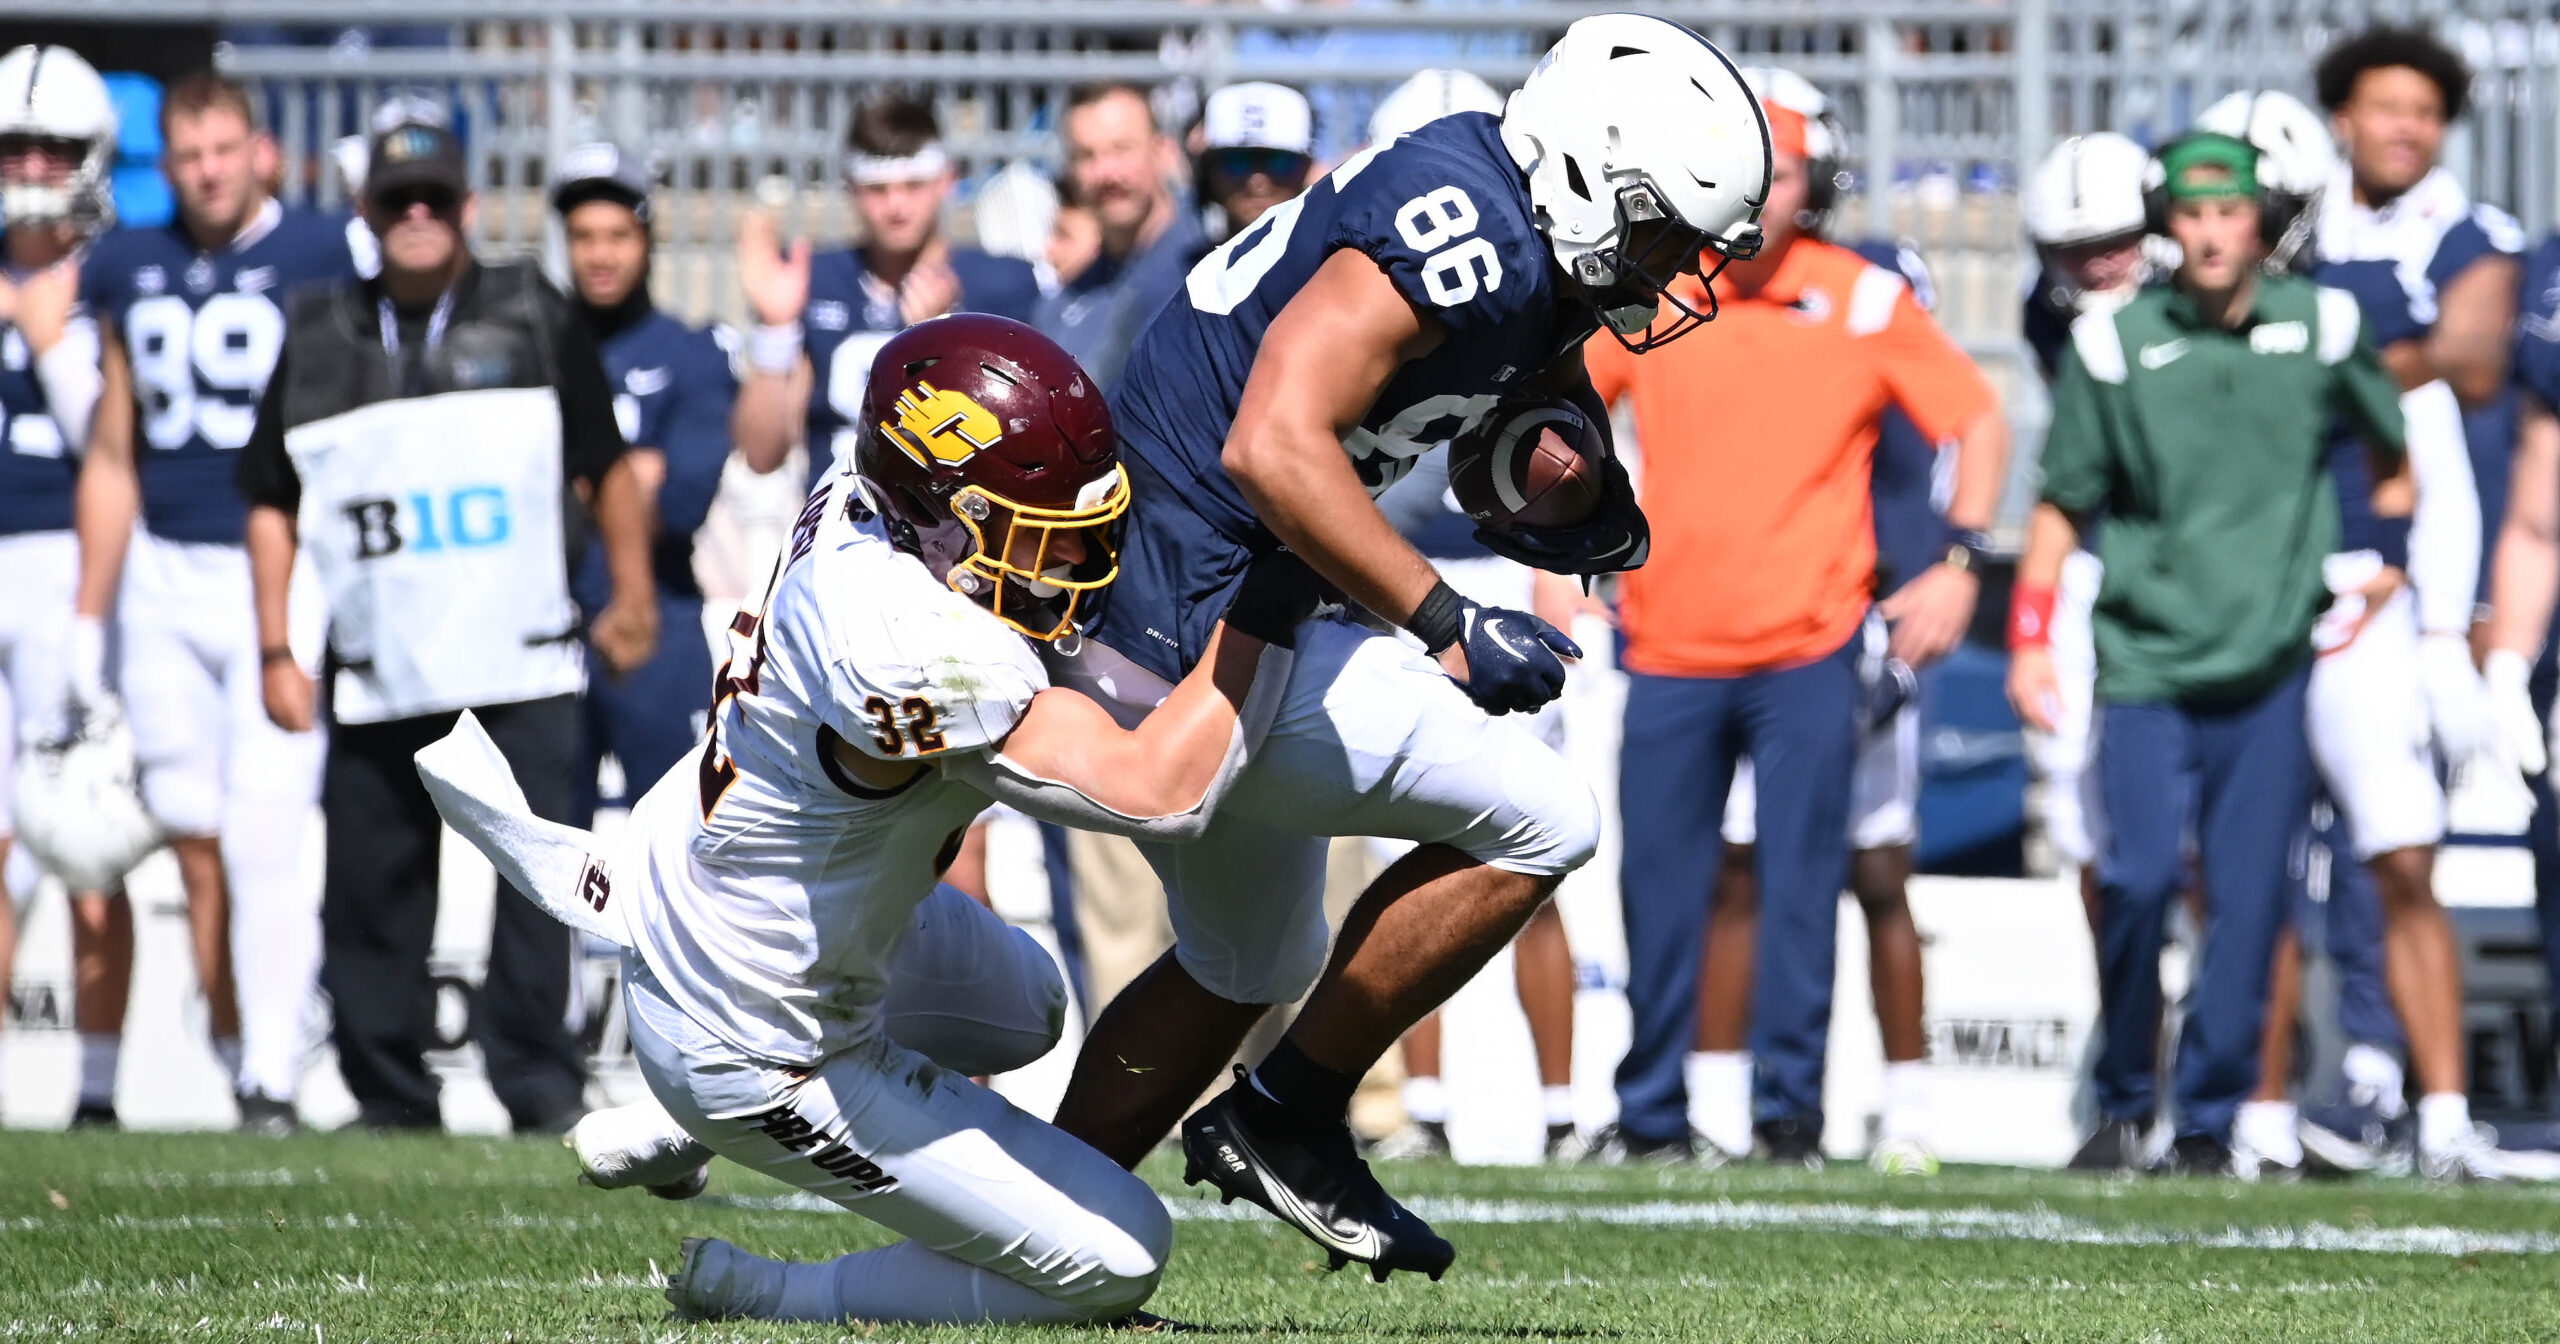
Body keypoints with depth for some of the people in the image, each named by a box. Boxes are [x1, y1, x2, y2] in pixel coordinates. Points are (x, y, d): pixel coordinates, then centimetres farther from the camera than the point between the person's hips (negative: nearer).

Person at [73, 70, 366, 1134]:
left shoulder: (322, 263, -3)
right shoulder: (133, 273, 11)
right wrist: (89, 623, 15)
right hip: (165, 580, 5)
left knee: (263, 837, -12)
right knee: (198, 849, 4)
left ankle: (274, 1077, -9)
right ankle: (237, 1067, 10)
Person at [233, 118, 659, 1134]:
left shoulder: (534, 323, 6)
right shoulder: (318, 342, 10)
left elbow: (605, 469, 14)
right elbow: (273, 506, 13)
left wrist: (632, 596, 10)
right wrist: (277, 651, 8)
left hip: (519, 670, -2)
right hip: (376, 685, 2)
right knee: (369, 893, 2)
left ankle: (539, 1085, -1)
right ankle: (390, 1102, 10)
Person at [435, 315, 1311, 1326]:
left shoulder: (858, 504, -13)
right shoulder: (918, 653, -39)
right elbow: (1158, 794, -37)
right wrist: (1269, 610, -29)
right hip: (754, 1048, -9)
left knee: (1020, 1012, 40)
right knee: (1115, 1262, -4)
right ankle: (758, 1299, 8)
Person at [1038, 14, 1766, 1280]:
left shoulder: (1521, 248, 10)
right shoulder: (1461, 235, -21)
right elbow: (1273, 447, -31)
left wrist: (1589, 516, -2)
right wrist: (1454, 630, -26)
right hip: (1195, 622, -10)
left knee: (1243, 966, 26)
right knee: (1537, 826, -6)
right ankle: (1287, 1122, 3)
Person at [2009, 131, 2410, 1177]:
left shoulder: (2322, 327, 3)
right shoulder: (2115, 344, -1)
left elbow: (2392, 450, 21)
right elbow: (2062, 503, 7)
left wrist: (2385, 562, 14)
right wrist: (2030, 641, 3)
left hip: (2272, 667, 1)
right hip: (2145, 661, -1)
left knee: (2250, 897, -2)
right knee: (2140, 879, -12)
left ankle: (2210, 1117, 8)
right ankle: (2123, 1100, 6)